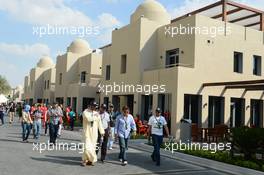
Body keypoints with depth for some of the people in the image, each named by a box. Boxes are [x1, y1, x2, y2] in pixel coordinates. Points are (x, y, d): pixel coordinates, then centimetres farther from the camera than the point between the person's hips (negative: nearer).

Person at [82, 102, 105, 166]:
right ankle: (85, 160, 5)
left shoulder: (96, 113, 11)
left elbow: (99, 123, 11)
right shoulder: (85, 112, -4)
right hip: (87, 131, -4)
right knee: (87, 146, -9)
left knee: (93, 146, 3)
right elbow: (88, 119, -23)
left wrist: (102, 131, 6)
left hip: (94, 132, 4)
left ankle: (90, 160, 13)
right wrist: (94, 116, -9)